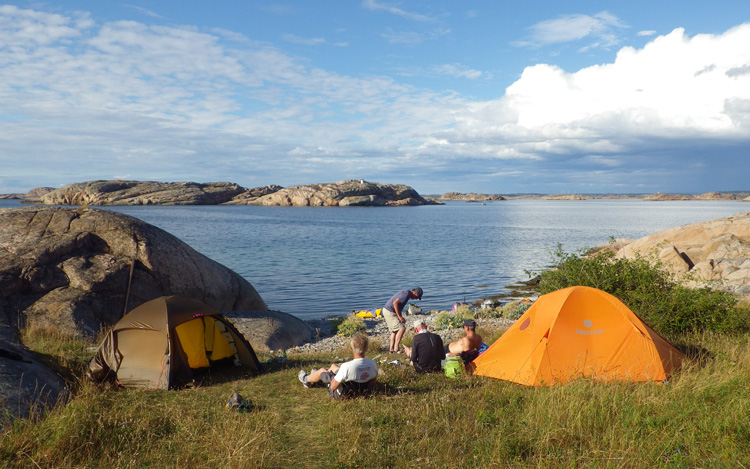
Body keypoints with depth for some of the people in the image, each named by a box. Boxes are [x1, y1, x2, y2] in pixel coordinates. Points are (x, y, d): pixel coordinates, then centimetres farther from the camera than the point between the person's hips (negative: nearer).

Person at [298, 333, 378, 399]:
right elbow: (373, 383, -4)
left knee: (322, 370, 20)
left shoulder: (347, 367, -39)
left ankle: (306, 379, 54)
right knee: (333, 366, 27)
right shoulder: (373, 365, -23)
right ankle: (319, 380, 60)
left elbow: (333, 387, -27)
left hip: (341, 394, -6)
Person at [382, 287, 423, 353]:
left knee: (395, 330, 16)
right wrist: (399, 316, -20)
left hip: (387, 311, 11)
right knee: (401, 328, -13)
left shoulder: (406, 293, 14)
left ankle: (391, 349, 18)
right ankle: (396, 349, -13)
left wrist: (401, 317, 14)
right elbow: (395, 303, -25)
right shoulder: (406, 294, -17)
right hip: (389, 311, -11)